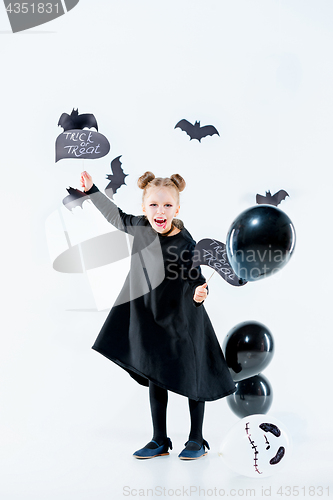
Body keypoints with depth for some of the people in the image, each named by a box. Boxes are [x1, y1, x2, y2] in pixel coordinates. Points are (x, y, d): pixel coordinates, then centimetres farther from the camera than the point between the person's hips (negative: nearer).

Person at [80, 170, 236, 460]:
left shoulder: (185, 244, -21)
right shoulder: (140, 228, -7)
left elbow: (195, 278, -17)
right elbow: (116, 216, 10)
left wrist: (200, 293, -39)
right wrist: (91, 189, 13)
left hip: (183, 321, -5)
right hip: (150, 318, 5)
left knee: (191, 379, 7)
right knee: (155, 379, 13)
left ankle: (197, 440, 25)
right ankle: (160, 441, 27)